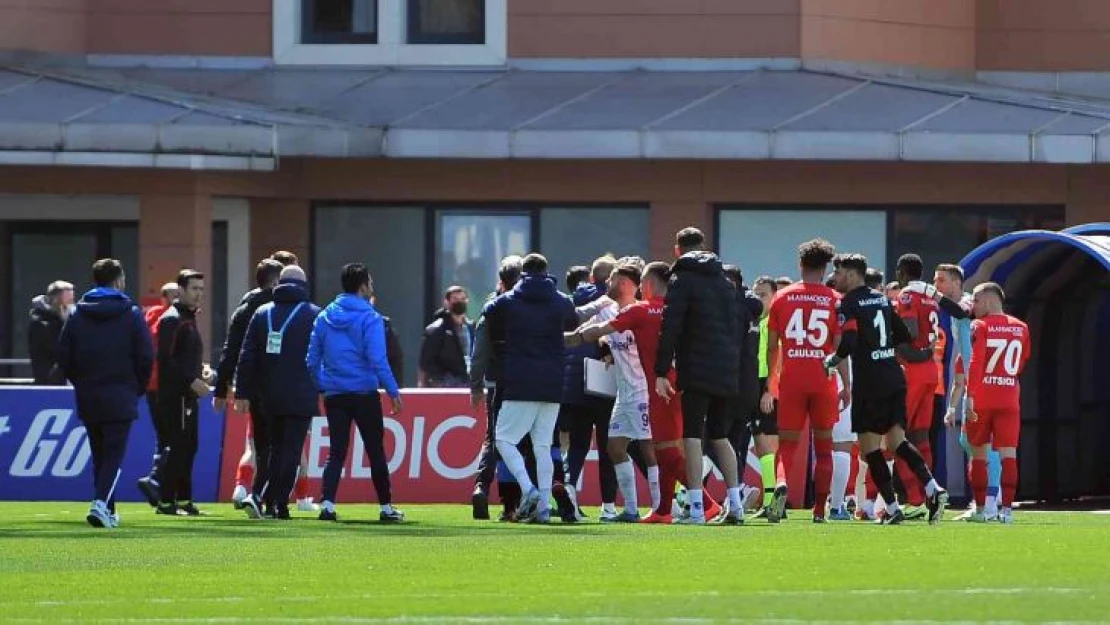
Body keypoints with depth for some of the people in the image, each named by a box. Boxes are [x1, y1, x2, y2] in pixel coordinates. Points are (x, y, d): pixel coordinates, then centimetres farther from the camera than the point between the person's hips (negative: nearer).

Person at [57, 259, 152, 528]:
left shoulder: (77, 315, 4)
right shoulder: (131, 314, -4)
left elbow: (64, 357, 3)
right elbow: (146, 356, -5)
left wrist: (81, 383, 14)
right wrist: (138, 388, 9)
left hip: (87, 398, 3)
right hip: (120, 398, -3)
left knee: (99, 455, 14)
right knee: (114, 454, -4)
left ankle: (107, 511, 16)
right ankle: (101, 503, -23)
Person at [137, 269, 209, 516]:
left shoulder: (189, 318, 19)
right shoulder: (172, 320, -11)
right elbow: (165, 359, -19)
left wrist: (200, 372, 13)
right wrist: (191, 380, -21)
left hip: (188, 394, 10)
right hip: (174, 392, -10)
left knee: (187, 447, 11)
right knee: (179, 446, -8)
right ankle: (166, 501, -4)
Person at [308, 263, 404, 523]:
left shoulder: (325, 317, 6)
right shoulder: (369, 318, -10)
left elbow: (312, 359, 7)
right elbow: (377, 360, -16)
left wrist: (320, 388, 16)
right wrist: (393, 393, -11)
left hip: (334, 395, 4)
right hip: (364, 394, -4)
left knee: (336, 452, 5)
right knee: (376, 451, 7)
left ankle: (327, 503, -11)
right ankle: (386, 507, 12)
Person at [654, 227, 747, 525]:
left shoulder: (682, 279, -3)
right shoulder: (724, 282, 18)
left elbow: (670, 328, -11)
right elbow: (740, 325, 19)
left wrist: (661, 372, -10)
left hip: (697, 372, -6)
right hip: (727, 373, 6)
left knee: (693, 435, -6)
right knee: (720, 435, 16)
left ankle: (696, 508, -15)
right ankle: (735, 505, 14)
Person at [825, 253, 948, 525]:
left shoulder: (848, 304, -7)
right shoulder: (882, 299, 16)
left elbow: (848, 343, -20)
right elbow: (903, 338, 18)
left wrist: (832, 362, -5)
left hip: (869, 382, -7)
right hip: (895, 378, 7)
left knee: (870, 446, 1)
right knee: (896, 439, 7)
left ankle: (892, 508, -3)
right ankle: (933, 488, -13)